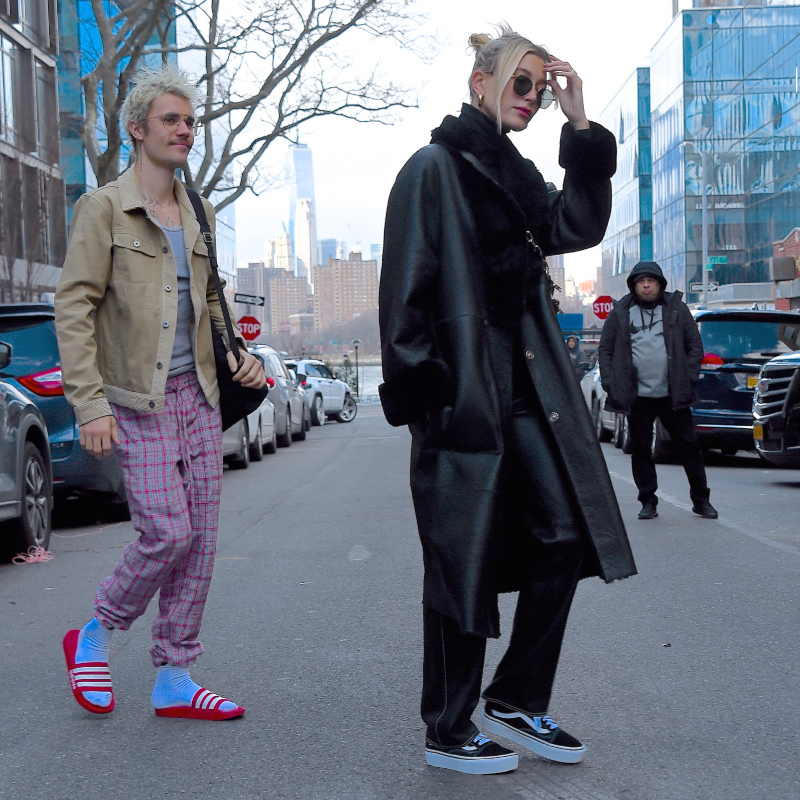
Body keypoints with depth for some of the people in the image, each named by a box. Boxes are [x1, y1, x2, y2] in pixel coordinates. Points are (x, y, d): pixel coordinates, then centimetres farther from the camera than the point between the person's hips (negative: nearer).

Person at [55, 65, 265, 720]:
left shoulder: (199, 215, 15)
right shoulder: (103, 208, -5)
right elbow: (74, 309, -10)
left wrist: (237, 355, 7)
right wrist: (90, 403, -17)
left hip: (199, 394, 6)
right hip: (137, 400, -6)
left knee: (201, 537, 4)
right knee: (167, 532, -11)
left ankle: (174, 679, 14)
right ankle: (94, 636, 15)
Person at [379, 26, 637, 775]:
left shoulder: (516, 173, 18)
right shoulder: (434, 169, -5)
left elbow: (578, 228, 5)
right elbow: (407, 286, -11)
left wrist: (580, 129, 1)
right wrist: (417, 389, -16)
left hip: (526, 389, 8)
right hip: (462, 394, -8)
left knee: (562, 539, 4)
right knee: (464, 560, -1)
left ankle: (517, 701, 19)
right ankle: (447, 732, 13)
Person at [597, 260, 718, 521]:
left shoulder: (676, 309, 6)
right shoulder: (620, 313, 6)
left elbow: (695, 346, 8)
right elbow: (605, 350, 9)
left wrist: (689, 379, -2)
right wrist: (610, 383, -2)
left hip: (673, 394, 0)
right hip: (637, 396, 0)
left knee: (688, 446, 2)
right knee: (641, 450, 5)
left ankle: (701, 499, 12)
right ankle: (648, 502, 15)